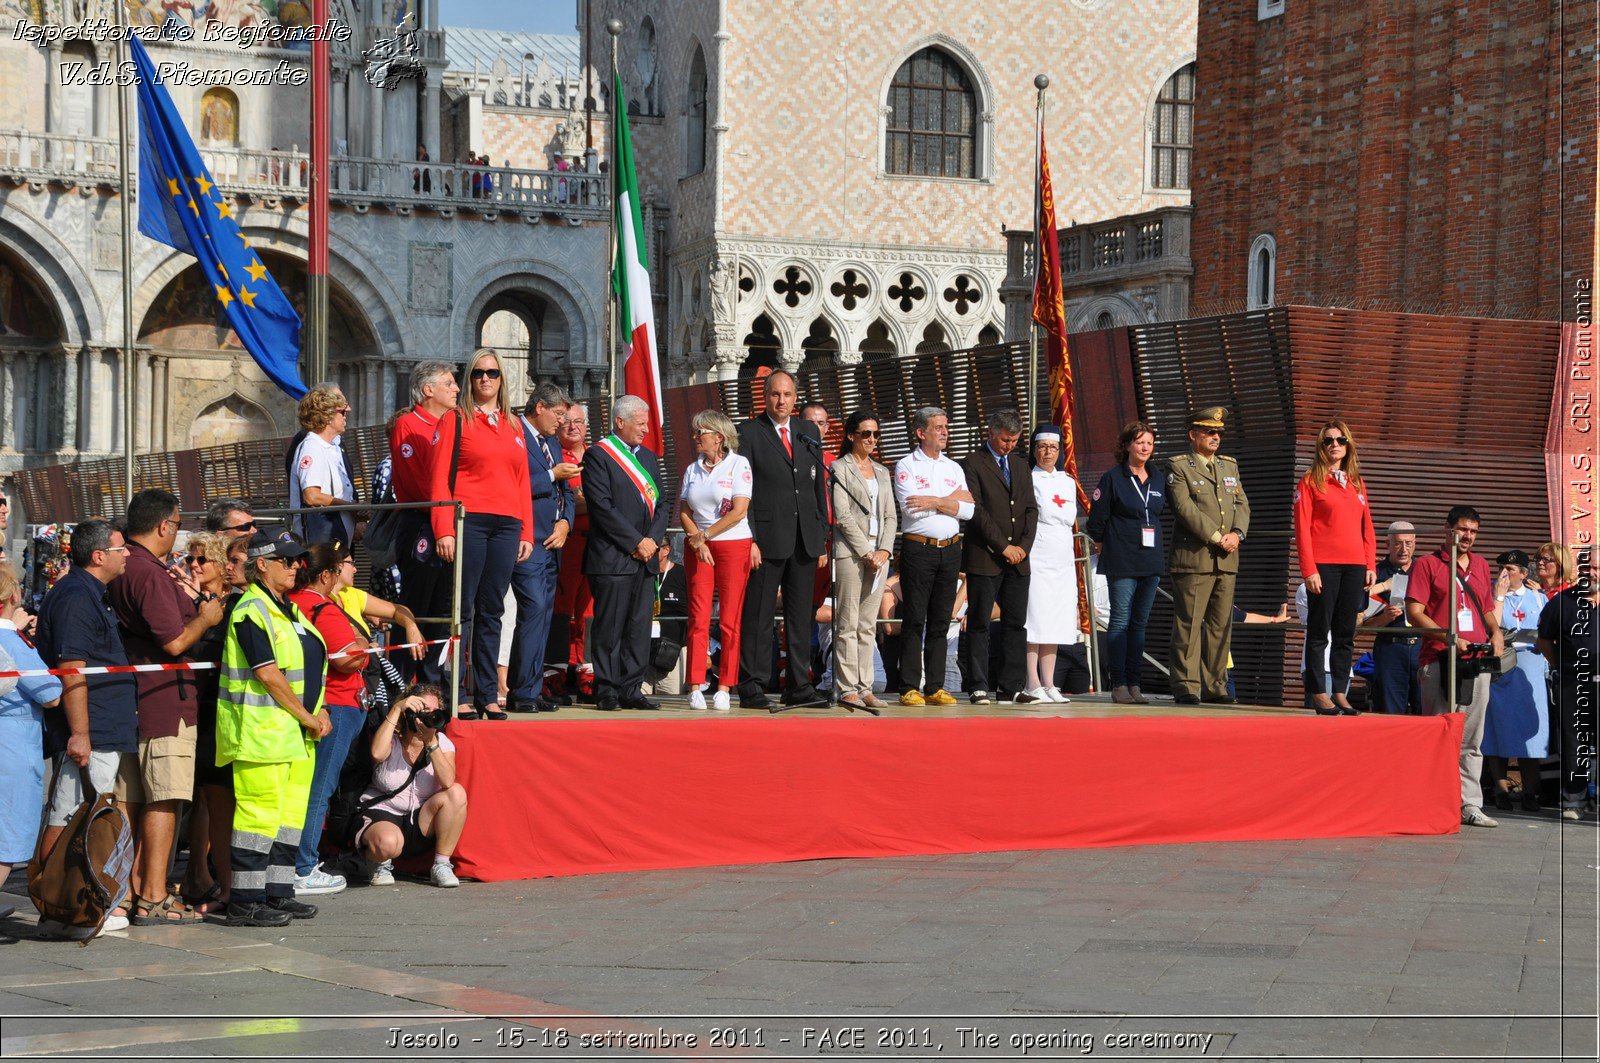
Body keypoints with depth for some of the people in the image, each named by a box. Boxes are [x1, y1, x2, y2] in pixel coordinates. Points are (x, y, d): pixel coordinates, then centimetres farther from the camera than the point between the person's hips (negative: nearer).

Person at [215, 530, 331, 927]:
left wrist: (317, 710, 5)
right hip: (261, 729, -10)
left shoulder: (290, 609, 17)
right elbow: (268, 673, -18)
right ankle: (244, 902, -6)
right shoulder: (252, 610, -12)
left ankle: (277, 894, 17)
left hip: (295, 731, 10)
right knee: (260, 812, -9)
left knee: (292, 811, 10)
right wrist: (306, 716, -13)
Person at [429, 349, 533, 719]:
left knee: (491, 611, 6)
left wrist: (527, 532, 11)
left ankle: (486, 695, 10)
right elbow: (439, 477, -3)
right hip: (468, 521, -4)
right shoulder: (455, 419, 4)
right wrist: (444, 531, -12)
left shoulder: (513, 425, 18)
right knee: (463, 609, -4)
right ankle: (457, 695, -2)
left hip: (507, 525, 4)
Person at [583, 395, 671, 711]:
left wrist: (653, 540, -2)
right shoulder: (598, 455, -4)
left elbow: (660, 504, 16)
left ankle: (630, 690, 10)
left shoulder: (648, 457, 19)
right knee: (610, 629, -4)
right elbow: (602, 506, -12)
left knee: (640, 627, 5)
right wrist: (635, 542, -13)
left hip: (645, 557, 7)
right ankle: (607, 692, 1)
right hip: (612, 557, -7)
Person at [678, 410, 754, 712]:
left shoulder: (738, 464, -2)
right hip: (697, 548, 4)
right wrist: (695, 538, -7)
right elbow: (683, 511, 10)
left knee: (730, 620, -4)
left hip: (734, 544, -4)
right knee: (698, 619, -3)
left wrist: (706, 535, -8)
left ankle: (724, 689, -1)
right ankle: (696, 688, -3)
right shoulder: (692, 469, 14)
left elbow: (739, 510, -9)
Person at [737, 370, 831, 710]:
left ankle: (799, 687, 13)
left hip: (805, 539, 5)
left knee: (801, 616, 8)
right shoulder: (749, 433, -2)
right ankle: (752, 687, 4)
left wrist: (823, 534, 9)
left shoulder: (809, 432, 13)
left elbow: (819, 486, 15)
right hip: (767, 538, -5)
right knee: (759, 617, -1)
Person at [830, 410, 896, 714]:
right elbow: (843, 515, -8)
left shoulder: (881, 472, 19)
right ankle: (847, 689, -5)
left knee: (868, 626, 6)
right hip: (850, 551, -6)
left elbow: (890, 517, 14)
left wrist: (884, 550, -3)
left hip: (879, 554, 6)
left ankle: (864, 687, 7)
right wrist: (866, 552, -12)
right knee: (848, 623, -6)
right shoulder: (840, 468, 0)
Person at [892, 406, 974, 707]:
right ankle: (910, 688, -3)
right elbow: (911, 508, -14)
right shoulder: (906, 466, 0)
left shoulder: (954, 468, 15)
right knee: (914, 621, -5)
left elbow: (968, 510, 3)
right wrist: (952, 499, -4)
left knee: (940, 622, 5)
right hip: (918, 548, -5)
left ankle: (935, 687, 8)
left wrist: (934, 502, -11)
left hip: (950, 549, 5)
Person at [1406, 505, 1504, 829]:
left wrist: (1496, 633, 6)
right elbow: (1414, 612, -7)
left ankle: (1470, 805, 10)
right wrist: (1449, 638, -16)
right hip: (1439, 661, -5)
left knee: (1471, 740, 7)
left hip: (1477, 662, 5)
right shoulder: (1427, 564, 1)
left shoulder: (1481, 566, 19)